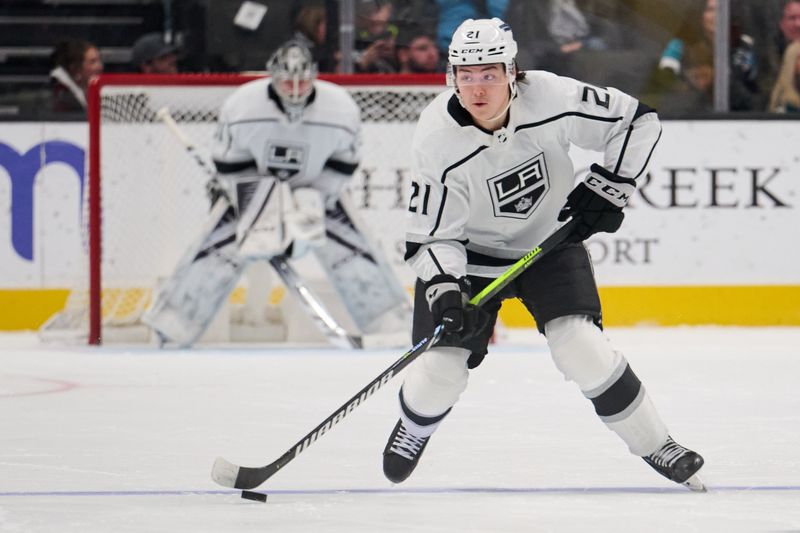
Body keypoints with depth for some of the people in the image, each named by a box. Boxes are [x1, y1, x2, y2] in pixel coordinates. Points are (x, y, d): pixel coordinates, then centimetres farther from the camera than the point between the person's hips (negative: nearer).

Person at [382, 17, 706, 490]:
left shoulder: (551, 98, -25)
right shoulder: (438, 140, -26)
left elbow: (637, 121, -12)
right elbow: (432, 235, -19)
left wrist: (608, 187, -18)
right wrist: (444, 292, -34)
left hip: (551, 242, 0)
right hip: (470, 252, 0)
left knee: (582, 348, -18)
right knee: (441, 369, -9)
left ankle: (654, 445, 1)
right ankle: (416, 425, 28)